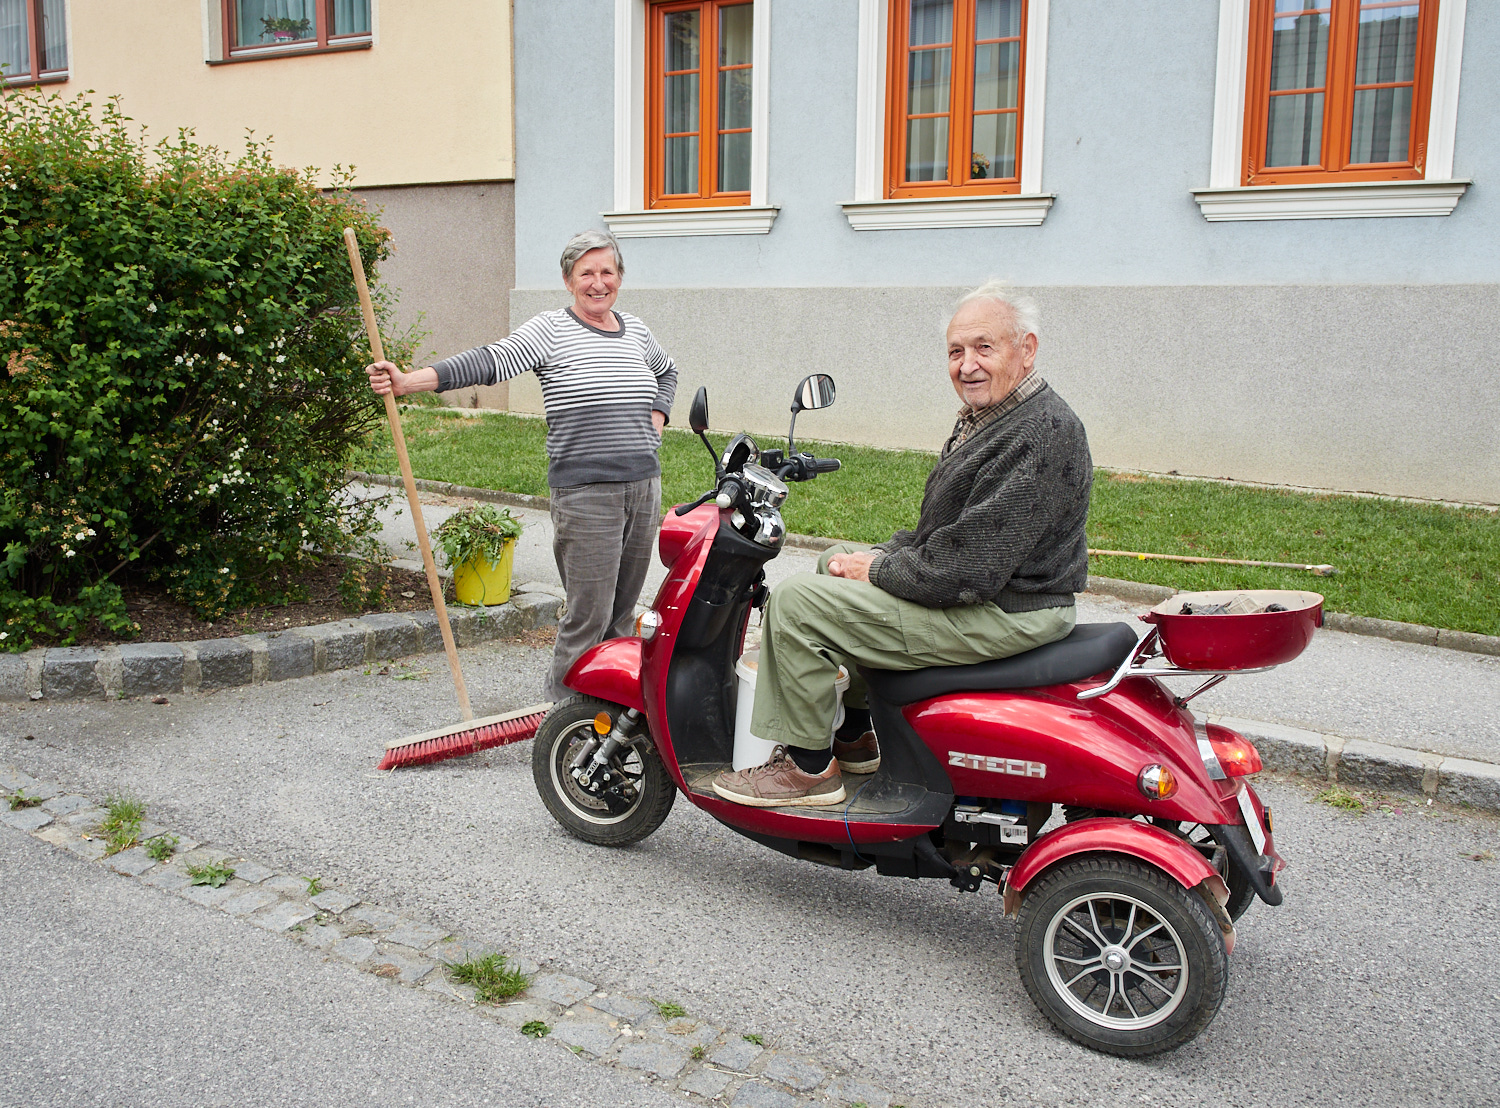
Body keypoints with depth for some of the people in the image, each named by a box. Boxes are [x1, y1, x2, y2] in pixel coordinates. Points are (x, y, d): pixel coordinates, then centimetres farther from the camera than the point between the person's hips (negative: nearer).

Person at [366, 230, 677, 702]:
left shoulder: (634, 328, 14)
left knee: (622, 611, 12)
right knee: (588, 615, -6)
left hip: (645, 487, 6)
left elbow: (666, 370, 35)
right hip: (584, 493, -6)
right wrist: (409, 381, -29)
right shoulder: (550, 330, -4)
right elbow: (489, 362, -17)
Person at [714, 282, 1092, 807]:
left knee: (797, 601, -14)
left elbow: (966, 569, -27)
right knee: (835, 560, 25)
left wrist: (877, 570, -13)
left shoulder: (1043, 433, -23)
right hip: (971, 589, 11)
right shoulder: (984, 416, 12)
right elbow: (939, 529, 19)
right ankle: (853, 734, 26)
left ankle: (810, 766, -1)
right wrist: (882, 554, 1)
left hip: (1003, 615, -11)